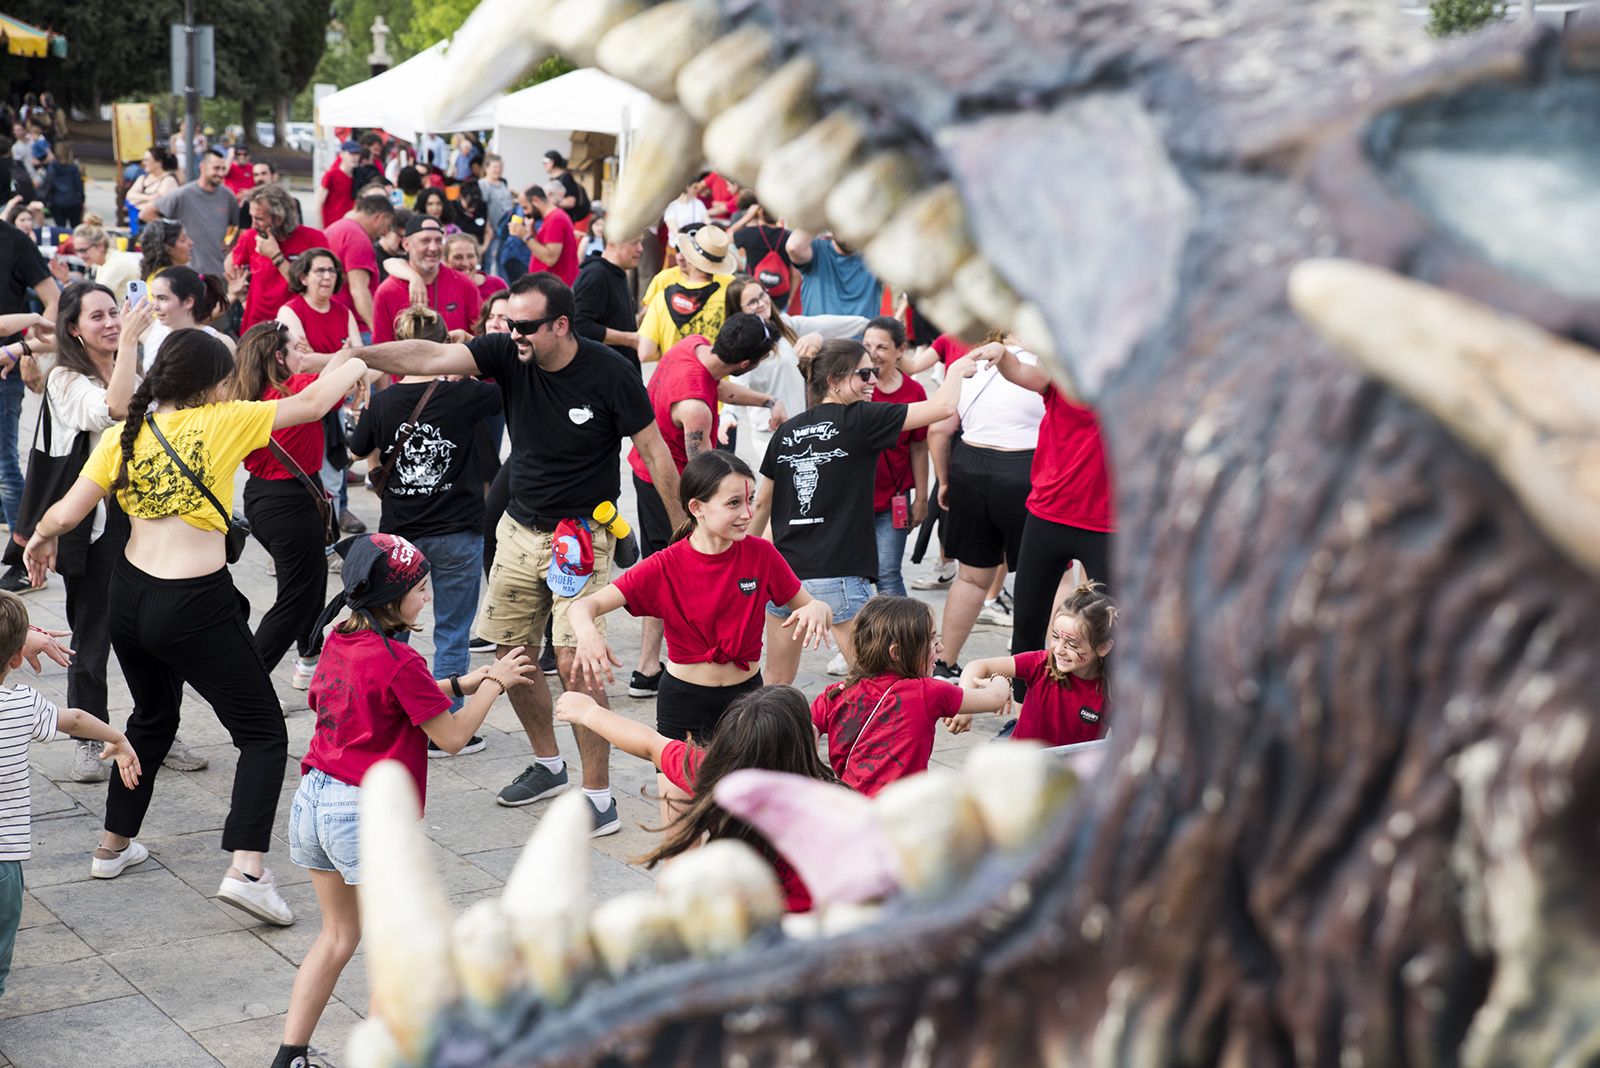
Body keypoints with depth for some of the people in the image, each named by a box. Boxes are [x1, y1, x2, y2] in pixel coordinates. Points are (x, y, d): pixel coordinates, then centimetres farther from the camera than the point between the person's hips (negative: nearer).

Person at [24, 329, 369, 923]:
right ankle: (247, 868, -15)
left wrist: (41, 536, 22)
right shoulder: (221, 424, -9)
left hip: (130, 598, 6)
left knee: (151, 717, 30)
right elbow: (311, 404, -1)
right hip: (196, 607, -6)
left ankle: (114, 846, 40)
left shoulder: (125, 435, 2)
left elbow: (68, 513, -1)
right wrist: (356, 365, 18)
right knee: (263, 732, 3)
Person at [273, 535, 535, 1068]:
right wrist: (494, 684, 0)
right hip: (365, 817, -8)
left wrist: (460, 684, 13)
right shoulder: (400, 661, -18)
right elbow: (450, 736, -11)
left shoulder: (339, 641, 6)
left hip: (312, 804, 8)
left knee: (339, 934, 21)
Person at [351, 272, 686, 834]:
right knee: (511, 656, 11)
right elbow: (430, 357, -18)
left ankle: (599, 795, -3)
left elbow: (655, 452, -7)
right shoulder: (508, 354, -6)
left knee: (574, 662, -14)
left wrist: (683, 532, -5)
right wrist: (352, 355, -31)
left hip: (582, 535, -6)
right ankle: (548, 765, 33)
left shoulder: (609, 374, -16)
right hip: (520, 529, 6)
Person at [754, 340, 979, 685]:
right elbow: (943, 407, -10)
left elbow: (762, 504, 17)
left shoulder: (787, 431, 9)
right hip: (837, 578, -6)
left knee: (776, 682, 18)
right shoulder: (858, 419, -7)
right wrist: (956, 370, 10)